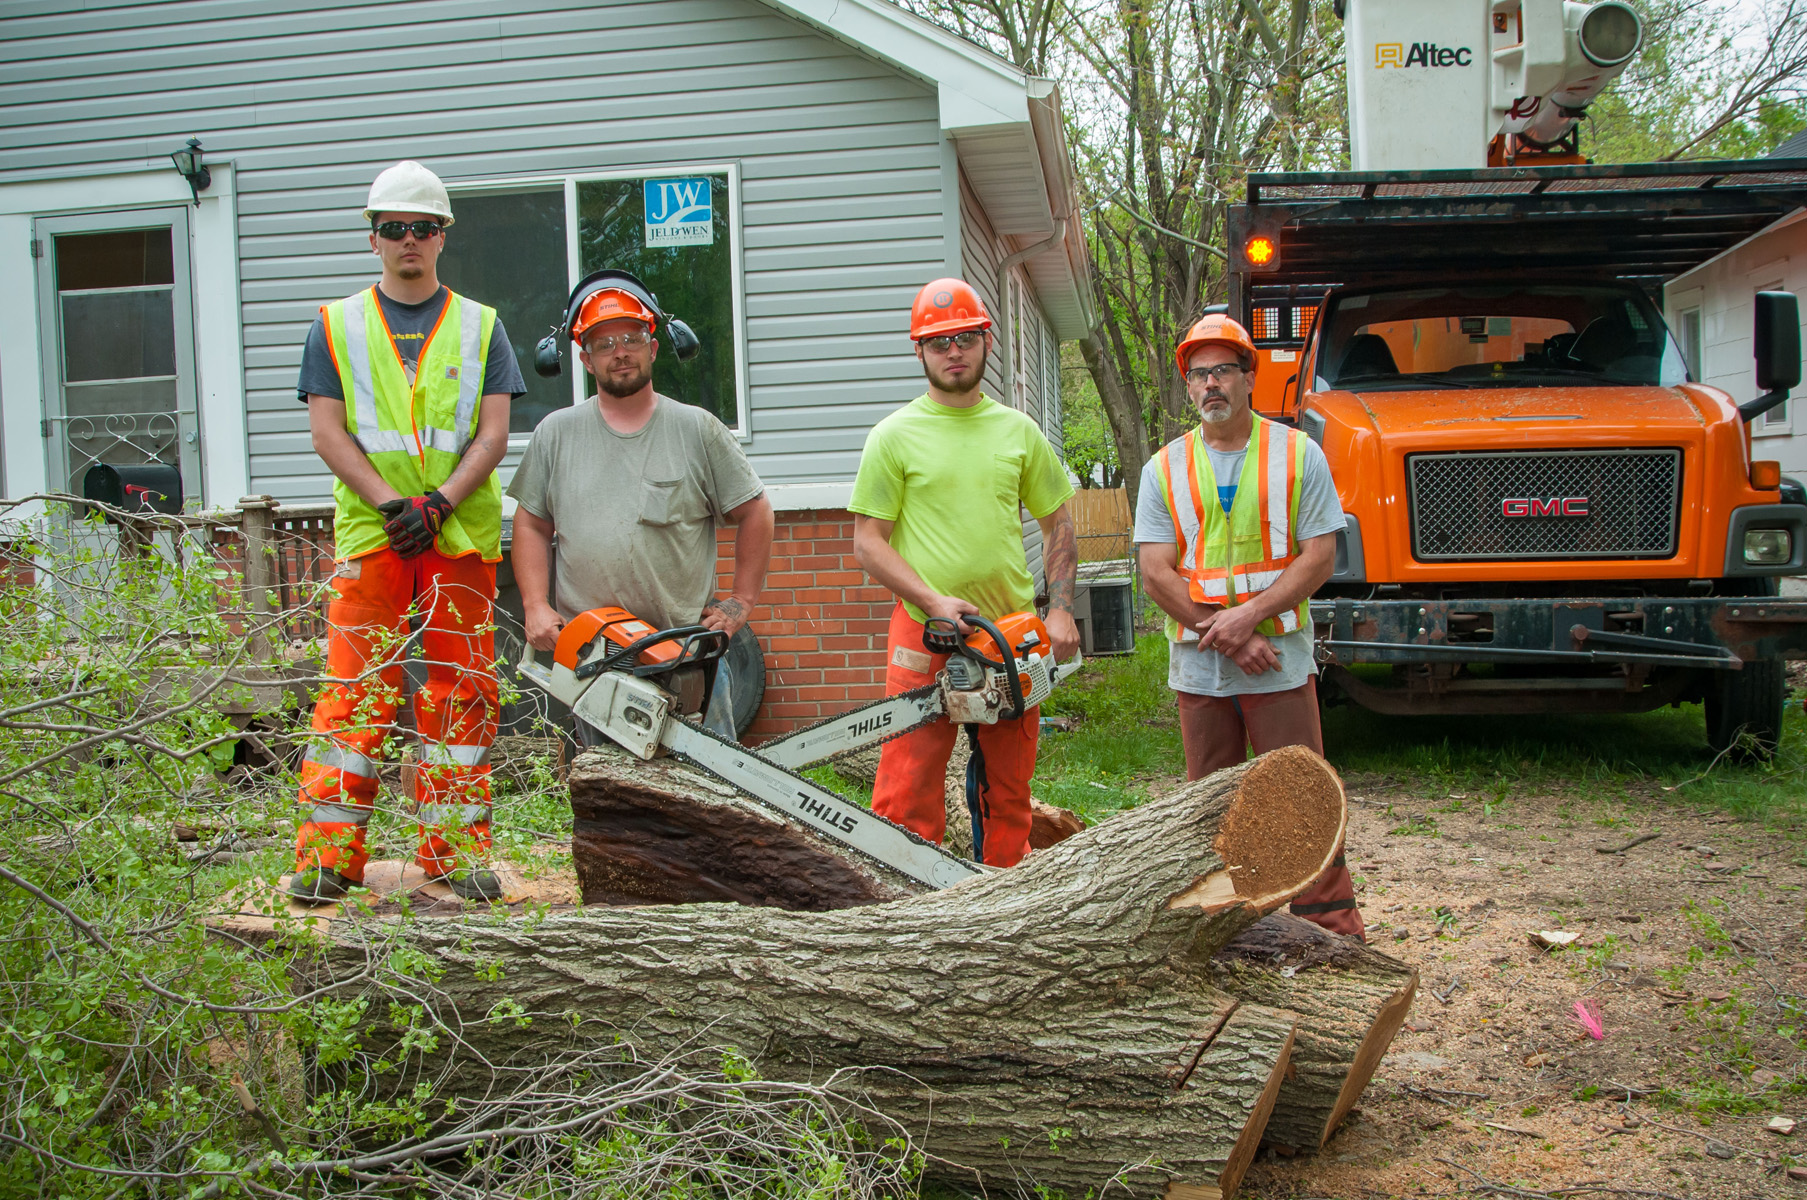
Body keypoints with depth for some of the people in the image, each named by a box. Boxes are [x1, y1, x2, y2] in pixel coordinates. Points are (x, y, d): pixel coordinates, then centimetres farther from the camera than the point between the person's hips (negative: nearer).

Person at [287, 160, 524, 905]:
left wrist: (437, 505, -11)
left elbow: (493, 434, 3)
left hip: (462, 534, 1)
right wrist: (391, 504, -10)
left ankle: (455, 849, 8)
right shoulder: (338, 326, 12)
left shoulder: (480, 326, 12)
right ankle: (330, 852, -1)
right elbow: (327, 431, 3)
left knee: (460, 689, 1)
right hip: (368, 532, 0)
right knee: (354, 688, -5)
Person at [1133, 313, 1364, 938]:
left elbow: (1318, 557, -4)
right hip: (1197, 668, 2)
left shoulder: (1297, 453, 2)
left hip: (1280, 661, -2)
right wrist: (1228, 637, -11)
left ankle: (1333, 929, 7)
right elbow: (1156, 573, -1)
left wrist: (1250, 615, -16)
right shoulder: (1165, 468, 6)